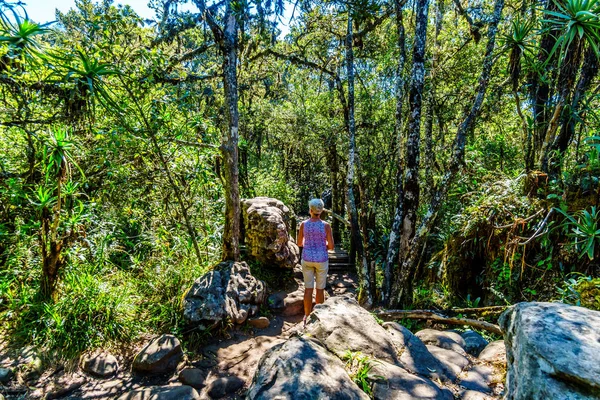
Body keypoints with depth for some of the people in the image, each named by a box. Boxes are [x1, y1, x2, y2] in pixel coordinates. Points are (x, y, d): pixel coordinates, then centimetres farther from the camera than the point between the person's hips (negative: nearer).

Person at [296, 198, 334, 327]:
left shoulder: (303, 224, -8)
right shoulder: (326, 225, -13)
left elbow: (299, 244, 1)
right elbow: (331, 246, -8)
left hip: (307, 259, 2)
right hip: (321, 260, -1)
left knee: (308, 288, 13)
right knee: (320, 289, 14)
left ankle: (307, 316, 21)